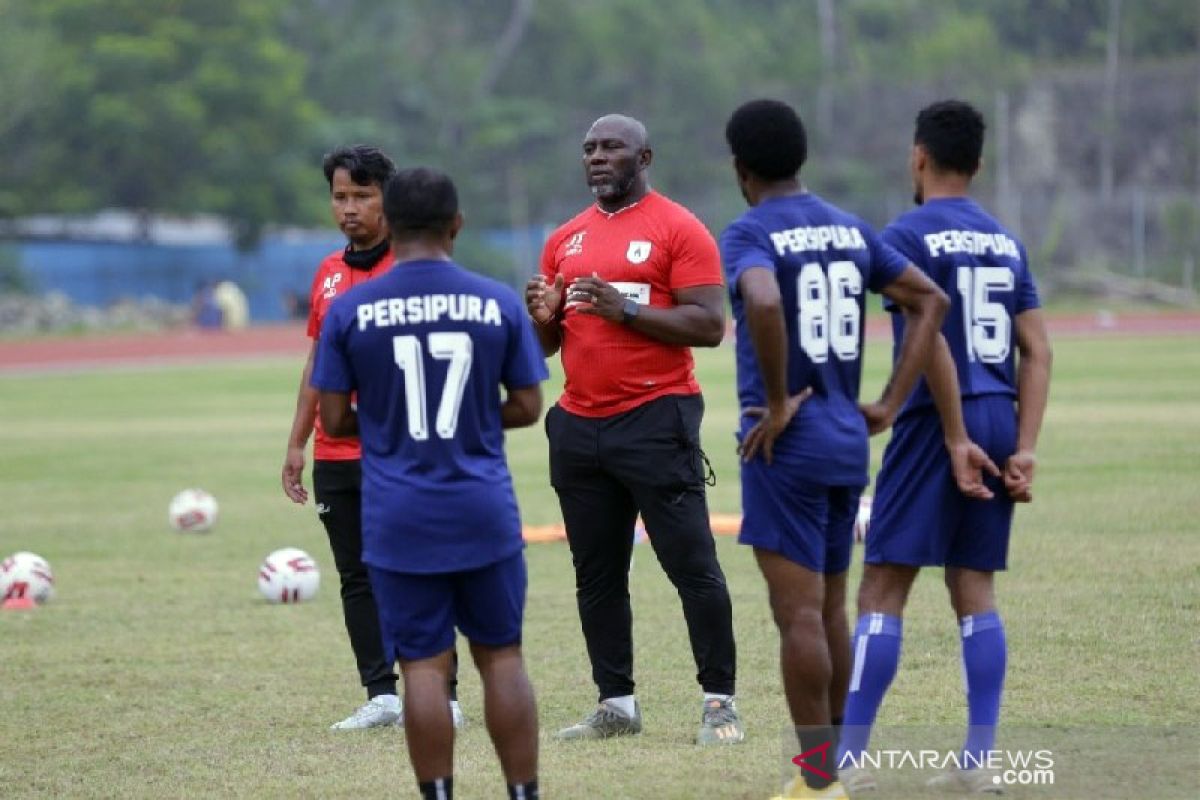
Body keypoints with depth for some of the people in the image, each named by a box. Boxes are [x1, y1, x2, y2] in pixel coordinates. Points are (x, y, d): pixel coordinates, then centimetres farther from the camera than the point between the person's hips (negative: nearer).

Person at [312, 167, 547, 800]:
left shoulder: (349, 310, -4)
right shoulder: (499, 303, -1)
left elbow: (335, 419, -1)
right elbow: (527, 406, 4)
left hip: (398, 519, -1)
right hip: (485, 511, 1)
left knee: (423, 665, 1)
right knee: (501, 657, 10)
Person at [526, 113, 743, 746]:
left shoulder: (678, 230, -4)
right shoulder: (565, 240, 15)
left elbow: (709, 325, -12)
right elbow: (546, 345, 21)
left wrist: (627, 309, -20)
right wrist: (544, 318, -2)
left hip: (656, 421, -7)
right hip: (579, 426, 7)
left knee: (692, 566, -7)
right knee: (596, 575, 8)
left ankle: (720, 703, -3)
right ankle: (616, 704, 14)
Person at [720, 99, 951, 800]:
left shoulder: (749, 235, -10)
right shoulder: (851, 230, 11)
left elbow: (764, 303, -30)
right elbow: (931, 300, 12)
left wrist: (776, 405, -20)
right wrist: (891, 404, 8)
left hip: (787, 446, -7)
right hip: (849, 442, 7)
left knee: (799, 613, -4)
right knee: (830, 609, 15)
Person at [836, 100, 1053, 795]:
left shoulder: (909, 236, -6)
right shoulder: (1007, 241, 14)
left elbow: (935, 342, -15)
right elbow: (1038, 352, 8)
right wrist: (1023, 450, 5)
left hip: (936, 422, -6)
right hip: (999, 422, 6)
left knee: (884, 589, -3)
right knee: (975, 589, 10)